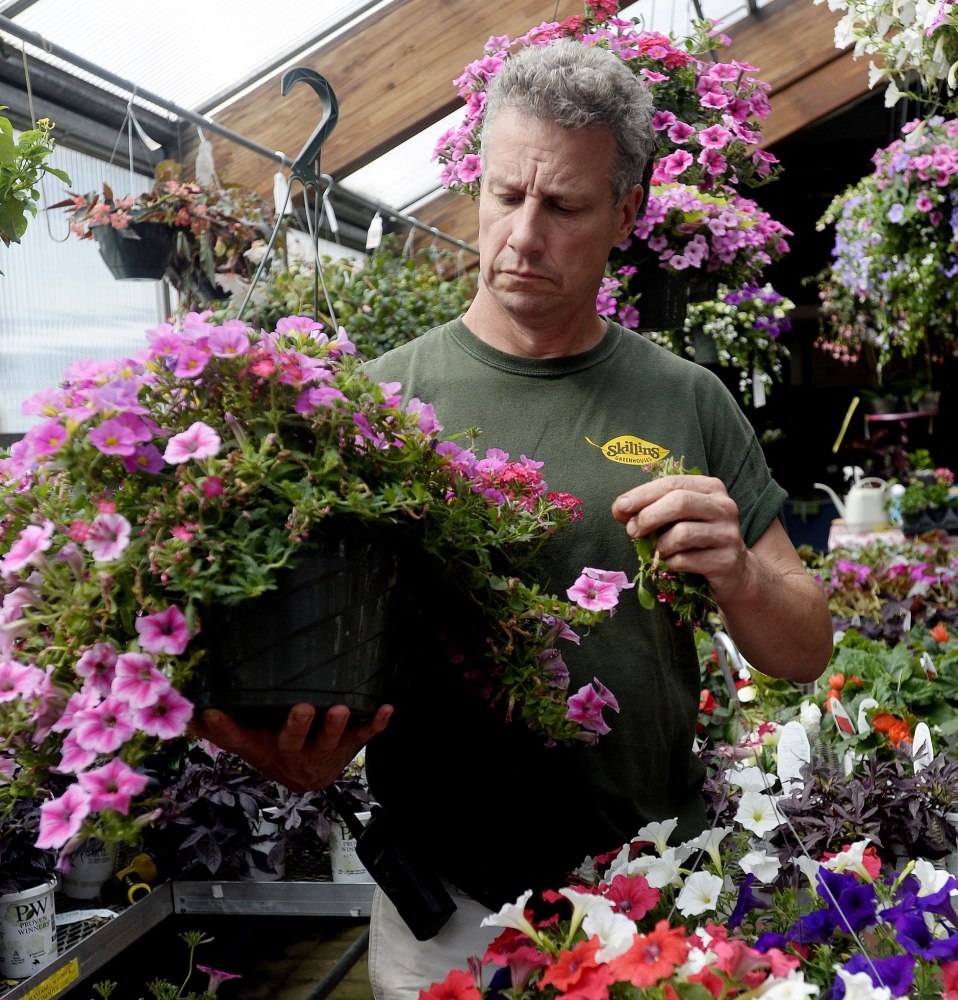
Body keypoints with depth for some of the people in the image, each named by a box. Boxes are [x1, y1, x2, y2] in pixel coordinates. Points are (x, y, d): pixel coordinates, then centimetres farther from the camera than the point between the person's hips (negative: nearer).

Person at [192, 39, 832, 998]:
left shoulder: (689, 404, 0)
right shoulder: (383, 397, -5)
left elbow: (804, 655, 4)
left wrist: (739, 574, -17)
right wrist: (304, 756, -24)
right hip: (446, 906, -1)